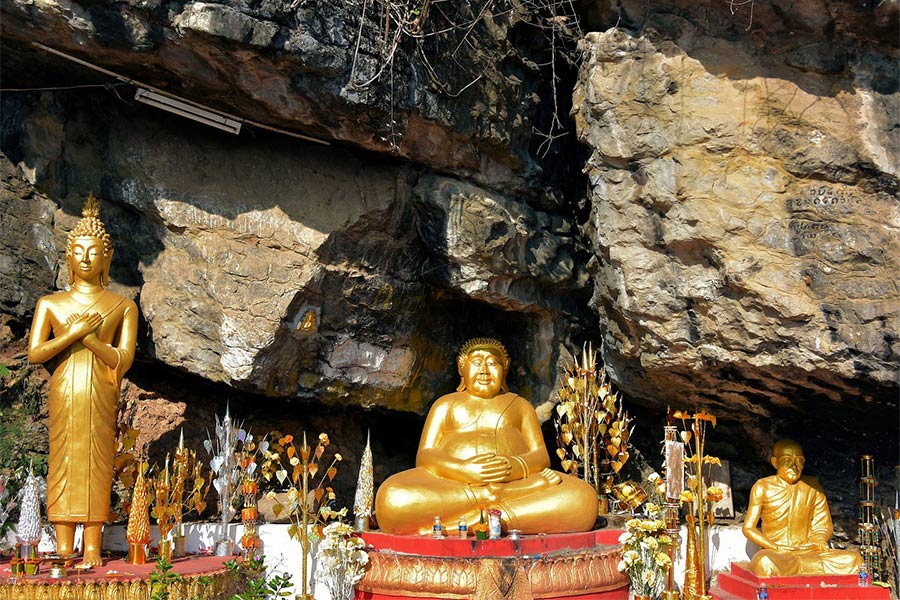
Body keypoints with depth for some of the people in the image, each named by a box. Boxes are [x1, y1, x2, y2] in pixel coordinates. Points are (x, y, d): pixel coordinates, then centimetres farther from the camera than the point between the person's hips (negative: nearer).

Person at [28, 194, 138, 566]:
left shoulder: (122, 307, 8)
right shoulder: (50, 304, 11)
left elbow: (123, 360, 0)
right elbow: (34, 354, 1)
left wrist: (87, 337, -11)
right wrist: (74, 332, -10)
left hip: (101, 394, -1)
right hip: (63, 392, 1)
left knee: (97, 465, -4)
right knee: (63, 463, -2)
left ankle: (92, 549, -2)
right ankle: (63, 548, 2)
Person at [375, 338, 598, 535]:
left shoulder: (519, 405, 27)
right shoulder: (445, 404, 24)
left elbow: (541, 455, 13)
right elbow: (424, 455, 9)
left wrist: (516, 467, -14)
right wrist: (463, 469, -15)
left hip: (514, 483, 1)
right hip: (449, 485, -1)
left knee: (583, 499, -30)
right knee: (392, 499, -35)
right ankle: (490, 496, -33)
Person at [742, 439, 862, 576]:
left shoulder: (812, 487, 10)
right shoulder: (763, 487, 1)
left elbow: (823, 526, 15)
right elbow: (748, 528, 1)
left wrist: (819, 540, -10)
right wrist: (776, 548, -13)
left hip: (807, 552, 4)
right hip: (775, 554, -4)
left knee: (853, 560, -23)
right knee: (764, 563, -42)